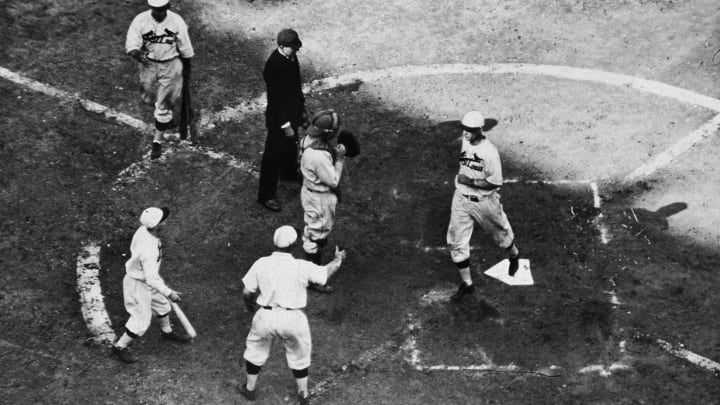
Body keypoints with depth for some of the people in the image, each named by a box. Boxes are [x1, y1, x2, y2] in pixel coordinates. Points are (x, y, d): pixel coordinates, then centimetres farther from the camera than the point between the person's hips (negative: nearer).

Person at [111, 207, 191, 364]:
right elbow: (151, 279, -36)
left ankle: (167, 332, 51)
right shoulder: (149, 250, -39)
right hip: (138, 285, -9)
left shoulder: (143, 230, -13)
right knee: (142, 320, 4)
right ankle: (120, 347, 23)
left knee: (162, 304, 26)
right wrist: (168, 293, -29)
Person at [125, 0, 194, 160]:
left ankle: (158, 140, 13)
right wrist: (138, 54, -43)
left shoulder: (177, 21, -16)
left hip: (170, 65, -2)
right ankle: (168, 119, 50)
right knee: (149, 98, 19)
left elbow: (185, 48, -2)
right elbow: (131, 45, -21)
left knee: (163, 104, -1)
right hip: (147, 64, 2)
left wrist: (187, 68, 8)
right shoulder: (140, 21, -16)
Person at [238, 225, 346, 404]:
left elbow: (247, 292, -2)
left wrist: (249, 304, 22)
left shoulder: (261, 264, -9)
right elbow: (327, 272, 4)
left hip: (266, 316, 1)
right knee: (299, 354, 24)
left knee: (256, 349, 26)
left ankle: (250, 389, 39)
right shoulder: (302, 267, -12)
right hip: (293, 319, -1)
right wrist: (338, 259, 25)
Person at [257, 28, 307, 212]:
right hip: (279, 118, -9)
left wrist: (302, 109, 18)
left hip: (292, 112, 9)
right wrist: (285, 124, -22)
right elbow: (276, 99, -27)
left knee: (291, 144, 30)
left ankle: (289, 172, 57)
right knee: (273, 155, 4)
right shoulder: (274, 66, -31)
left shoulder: (291, 57, -5)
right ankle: (266, 195, 16)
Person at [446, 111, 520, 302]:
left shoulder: (489, 152, -25)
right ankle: (466, 284, 12)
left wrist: (470, 181, -26)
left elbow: (495, 182, -23)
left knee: (500, 232, 18)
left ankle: (513, 256, 52)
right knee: (456, 241, 1)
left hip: (484, 200, -6)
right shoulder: (465, 141, -3)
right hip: (461, 198, 6)